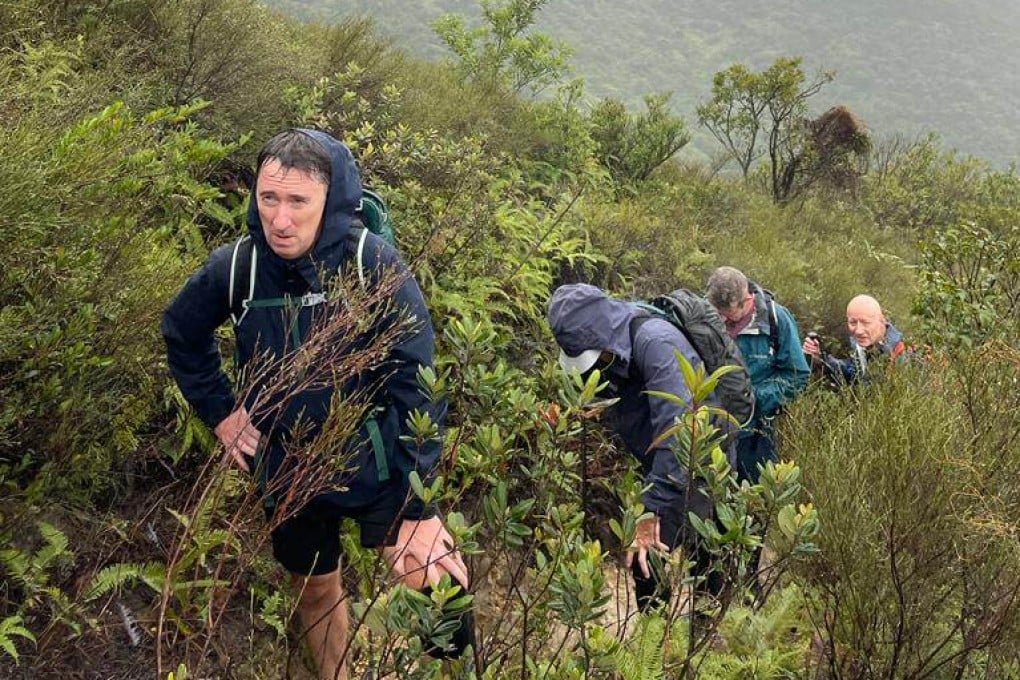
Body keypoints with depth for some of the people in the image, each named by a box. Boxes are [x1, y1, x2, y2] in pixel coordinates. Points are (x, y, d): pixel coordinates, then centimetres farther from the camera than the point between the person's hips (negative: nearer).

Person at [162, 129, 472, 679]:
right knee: (316, 592, 19)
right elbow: (181, 333, 12)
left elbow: (417, 385, -18)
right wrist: (218, 411, 5)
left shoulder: (372, 262, -20)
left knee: (426, 571, -21)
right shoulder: (233, 268, -10)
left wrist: (421, 506, -19)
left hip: (371, 455, -3)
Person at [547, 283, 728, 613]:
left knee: (648, 560, -14)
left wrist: (653, 510, -33)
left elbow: (675, 431, -33)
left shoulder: (656, 342, -28)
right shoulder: (612, 353, 0)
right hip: (658, 472, 9)